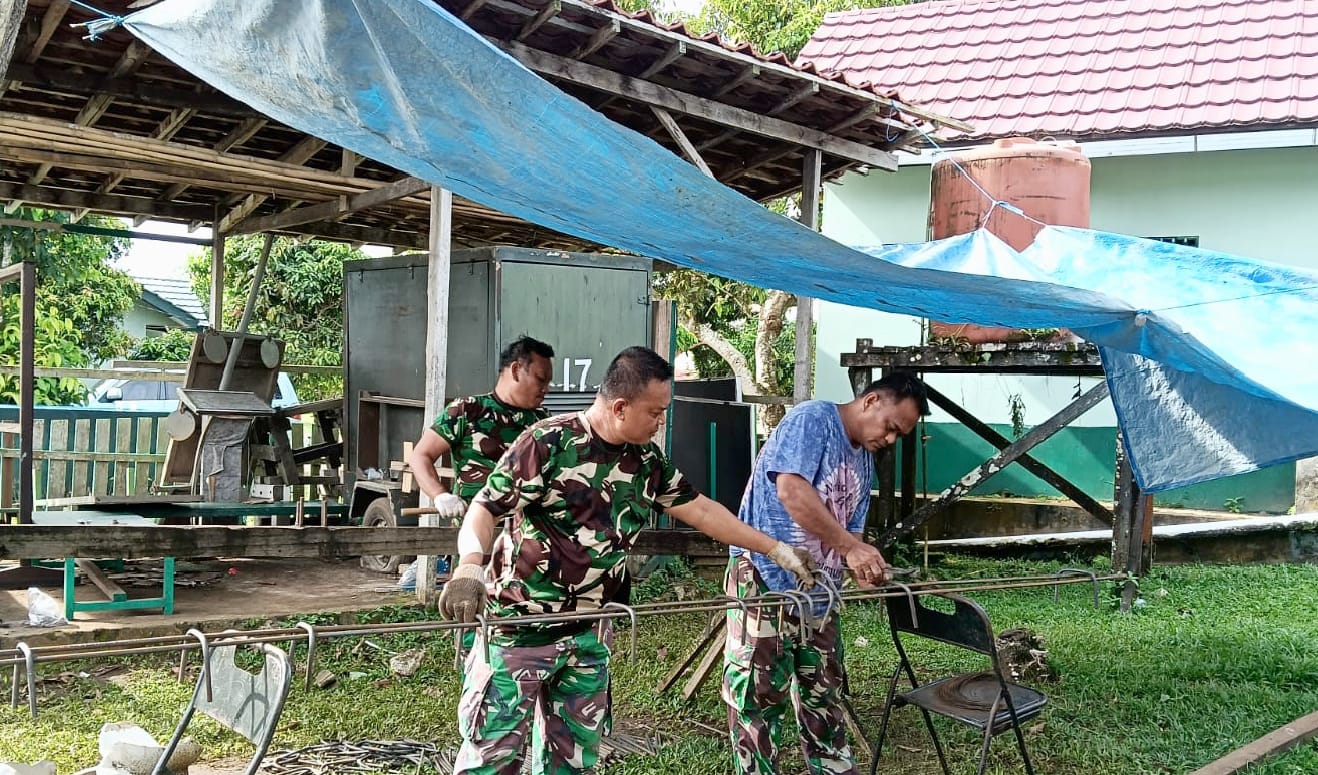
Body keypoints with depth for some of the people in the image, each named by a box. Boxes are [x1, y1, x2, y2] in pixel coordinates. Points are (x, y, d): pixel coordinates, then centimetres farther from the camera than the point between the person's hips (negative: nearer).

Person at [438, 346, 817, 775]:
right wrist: (471, 566, -35)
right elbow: (484, 510, -15)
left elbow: (701, 510, 14)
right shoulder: (548, 443, -14)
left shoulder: (648, 460, 6)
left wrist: (776, 550, 13)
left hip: (588, 636, 7)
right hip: (519, 629, -6)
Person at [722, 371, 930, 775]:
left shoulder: (864, 463, 16)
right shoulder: (811, 419, -11)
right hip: (765, 580, -9)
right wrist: (851, 547, -25)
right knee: (760, 694, -2)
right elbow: (792, 491, -25)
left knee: (824, 693, 16)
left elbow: (850, 530, 18)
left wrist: (864, 566, -5)